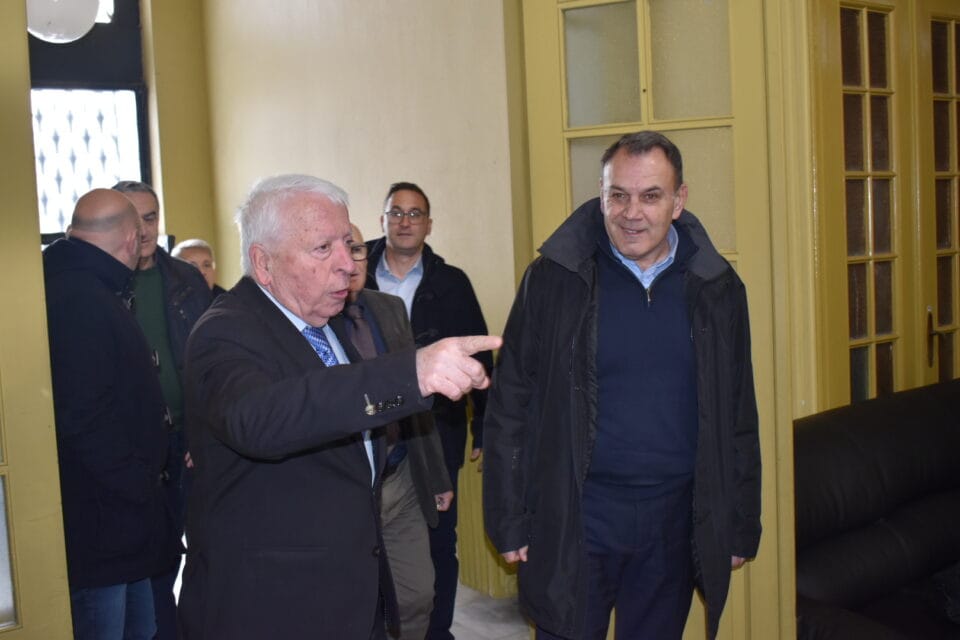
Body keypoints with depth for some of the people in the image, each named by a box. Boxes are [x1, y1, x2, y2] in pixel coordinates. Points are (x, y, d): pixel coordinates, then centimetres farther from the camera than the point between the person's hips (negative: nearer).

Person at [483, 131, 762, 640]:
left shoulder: (715, 288, 2)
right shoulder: (553, 279, -6)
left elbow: (738, 417, 9)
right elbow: (510, 408, -3)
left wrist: (742, 526, 9)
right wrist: (510, 521, -4)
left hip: (675, 521, 3)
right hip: (574, 521, -2)